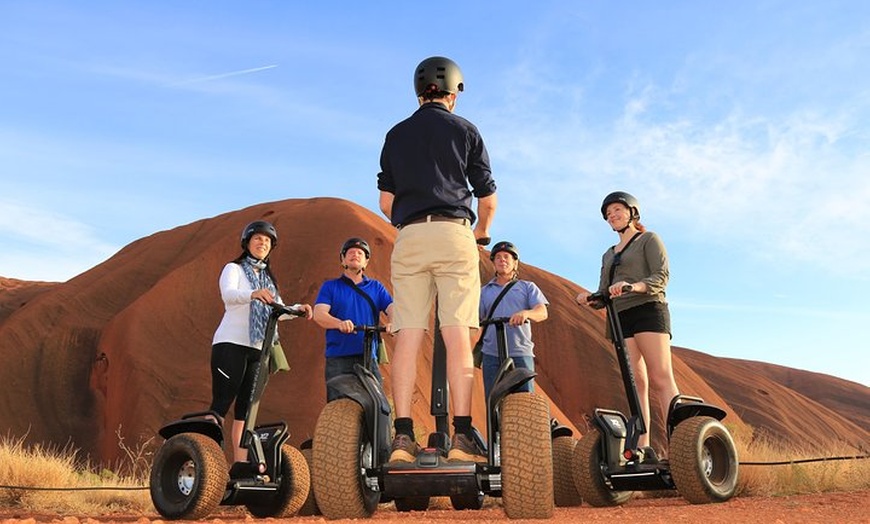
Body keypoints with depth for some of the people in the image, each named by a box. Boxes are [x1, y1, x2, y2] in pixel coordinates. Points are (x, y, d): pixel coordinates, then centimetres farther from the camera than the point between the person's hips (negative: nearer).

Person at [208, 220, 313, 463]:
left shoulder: (268, 278, 23)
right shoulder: (233, 269, 4)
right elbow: (228, 294, -18)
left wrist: (297, 309, -10)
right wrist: (253, 294, -39)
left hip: (259, 348, 6)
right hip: (231, 344, -6)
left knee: (247, 408, 3)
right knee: (221, 403, -10)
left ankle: (242, 465, 2)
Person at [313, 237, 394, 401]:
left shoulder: (376, 287, 18)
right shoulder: (330, 286, 13)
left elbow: (392, 308, 3)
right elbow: (319, 314, -3)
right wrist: (340, 323, -25)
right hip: (338, 358, -1)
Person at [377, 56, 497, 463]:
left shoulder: (396, 134, 17)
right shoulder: (464, 130, 11)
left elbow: (386, 202, 12)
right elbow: (488, 200, 10)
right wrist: (482, 232, 29)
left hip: (409, 238, 2)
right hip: (454, 234, -2)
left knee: (408, 335, -1)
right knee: (457, 334, -6)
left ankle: (402, 436, -5)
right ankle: (461, 436, -10)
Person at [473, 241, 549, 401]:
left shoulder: (527, 287, 15)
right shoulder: (484, 291, 20)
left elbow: (542, 312, 0)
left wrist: (526, 313, -23)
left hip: (521, 353, -1)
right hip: (491, 354, 2)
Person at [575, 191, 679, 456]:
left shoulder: (649, 239, 10)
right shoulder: (608, 255, 26)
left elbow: (661, 276, -6)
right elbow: (604, 294, 19)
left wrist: (634, 286, -25)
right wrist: (590, 299, -5)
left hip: (647, 310, -5)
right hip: (619, 318, 5)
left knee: (661, 379, -16)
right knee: (636, 383, -3)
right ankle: (641, 446, -7)